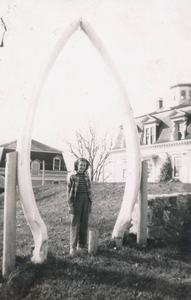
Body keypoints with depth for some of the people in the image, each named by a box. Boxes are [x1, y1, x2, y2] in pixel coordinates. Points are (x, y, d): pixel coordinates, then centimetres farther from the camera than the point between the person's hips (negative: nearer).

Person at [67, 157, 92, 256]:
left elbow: (89, 190, 12)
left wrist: (90, 204, 8)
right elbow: (69, 191, -5)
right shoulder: (71, 176, -4)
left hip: (86, 200, 4)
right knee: (75, 224, -5)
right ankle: (72, 247, 0)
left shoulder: (86, 176, 10)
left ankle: (81, 245, 17)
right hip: (76, 200, -4)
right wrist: (70, 205, -11)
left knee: (84, 224, 7)